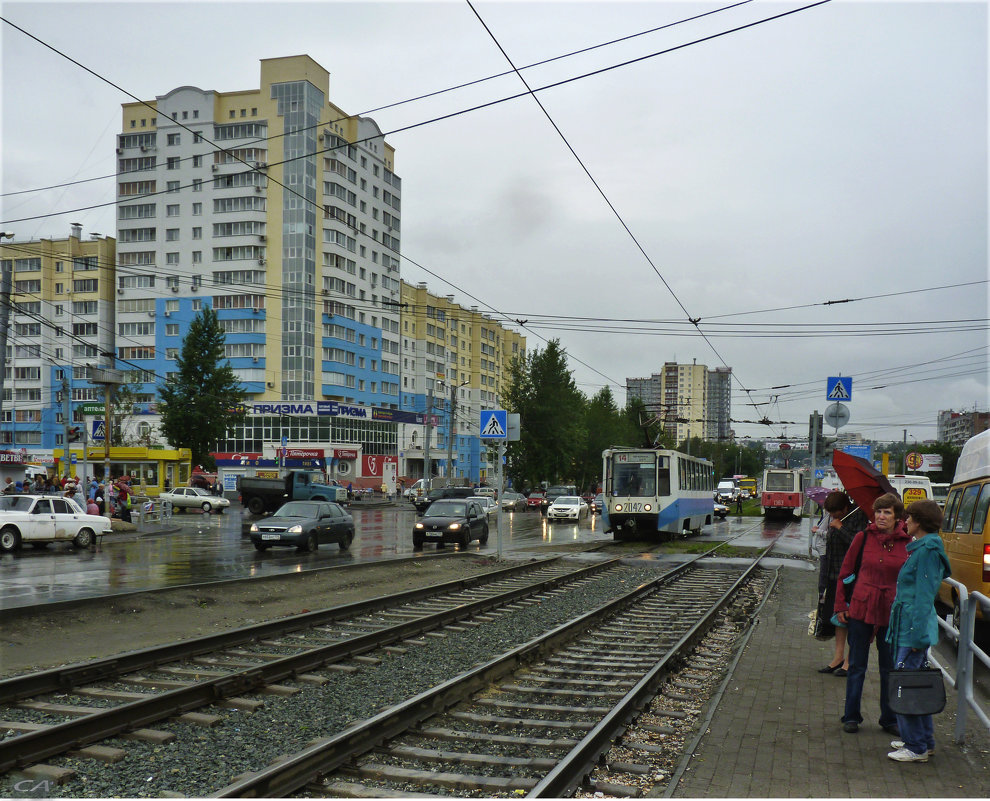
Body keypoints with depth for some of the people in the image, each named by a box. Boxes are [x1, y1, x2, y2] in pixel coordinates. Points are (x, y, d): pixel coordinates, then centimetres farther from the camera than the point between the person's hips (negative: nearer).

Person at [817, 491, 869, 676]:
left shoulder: (859, 517, -13)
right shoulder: (834, 518, 10)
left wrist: (840, 528, -19)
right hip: (834, 574, 8)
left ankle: (850, 661, 7)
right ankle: (838, 656, 22)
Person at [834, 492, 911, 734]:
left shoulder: (906, 544, -2)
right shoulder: (863, 538, -3)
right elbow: (844, 573, 4)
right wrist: (840, 606, 1)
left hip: (891, 613, 1)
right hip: (861, 608, -1)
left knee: (890, 669, 10)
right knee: (857, 667, 8)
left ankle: (890, 719, 24)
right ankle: (851, 717, 20)